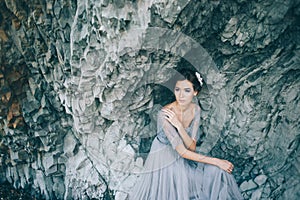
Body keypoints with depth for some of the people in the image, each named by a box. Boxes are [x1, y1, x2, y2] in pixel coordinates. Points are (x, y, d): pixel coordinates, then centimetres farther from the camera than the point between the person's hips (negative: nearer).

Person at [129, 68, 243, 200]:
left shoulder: (195, 109, -10)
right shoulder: (165, 114, -28)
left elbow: (192, 147, -16)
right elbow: (183, 152, -26)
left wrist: (178, 125, -32)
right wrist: (217, 161, -24)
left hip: (184, 159, 5)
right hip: (164, 162, -5)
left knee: (216, 172, -10)